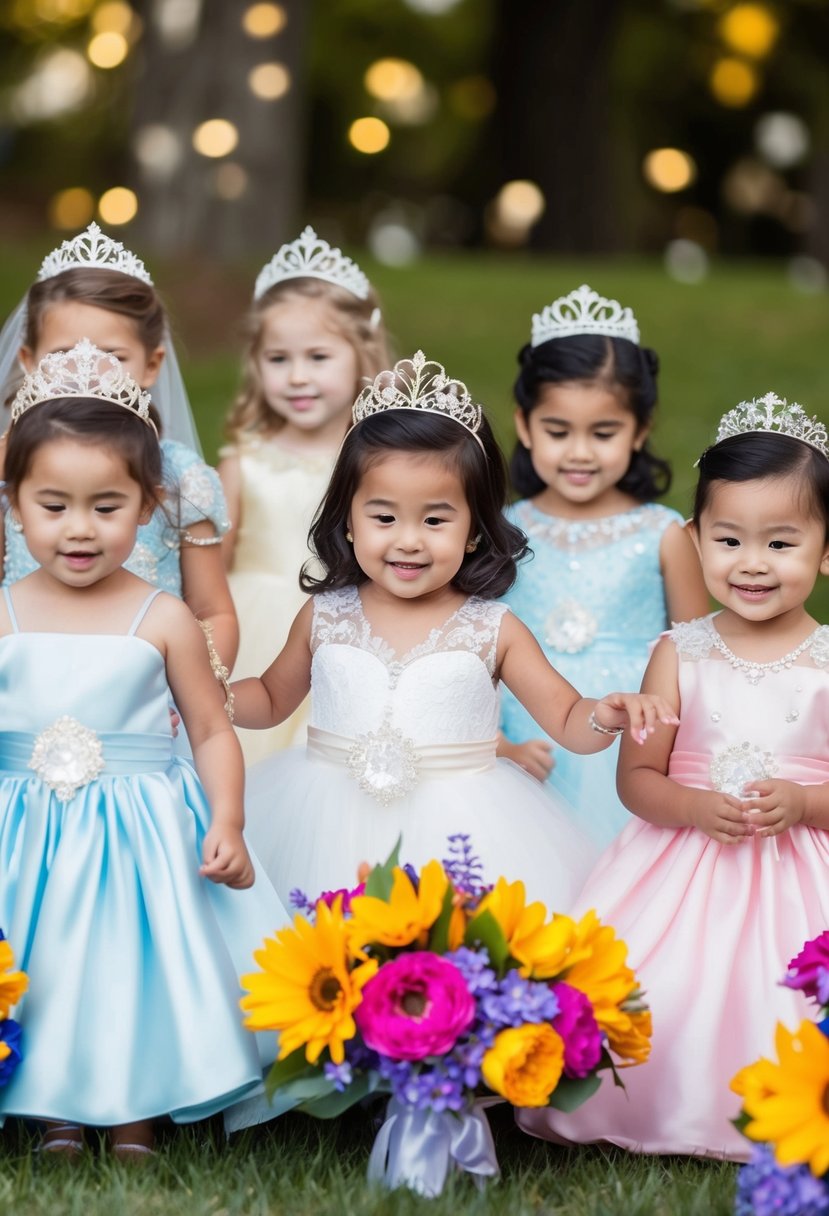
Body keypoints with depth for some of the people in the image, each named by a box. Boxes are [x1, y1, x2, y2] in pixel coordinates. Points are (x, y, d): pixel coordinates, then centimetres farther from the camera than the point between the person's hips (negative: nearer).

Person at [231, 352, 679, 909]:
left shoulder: (494, 630, -3)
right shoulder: (324, 617, 3)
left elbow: (567, 720, 0)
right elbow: (272, 699, 19)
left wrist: (607, 714, -22)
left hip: (458, 835, -1)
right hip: (333, 831, 2)